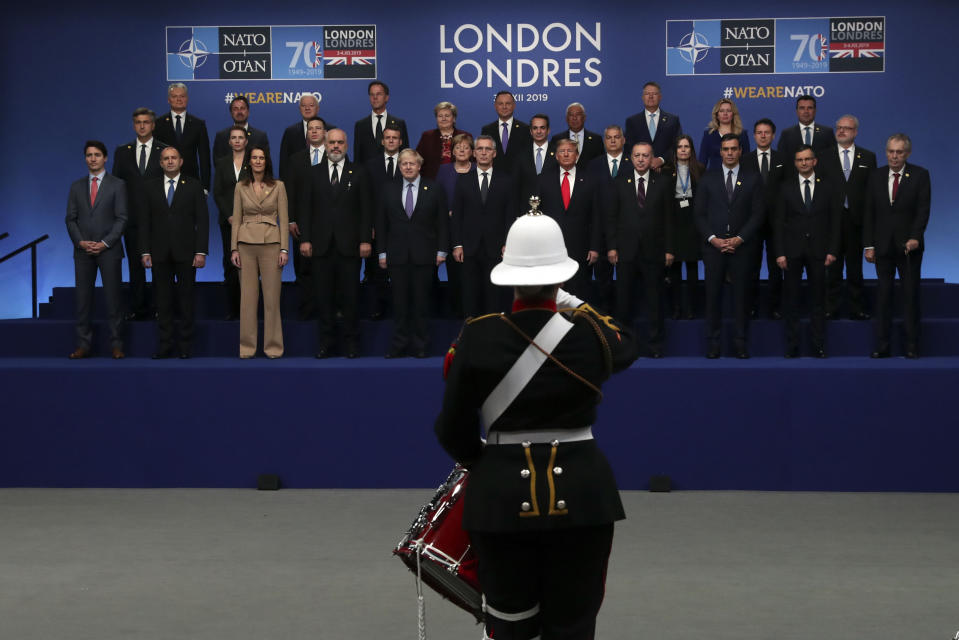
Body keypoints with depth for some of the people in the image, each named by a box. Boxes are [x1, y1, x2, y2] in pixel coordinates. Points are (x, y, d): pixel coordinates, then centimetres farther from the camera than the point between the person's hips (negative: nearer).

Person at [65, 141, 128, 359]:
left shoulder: (117, 185, 3)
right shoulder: (77, 186, 13)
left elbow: (121, 218, -3)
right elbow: (71, 218, 9)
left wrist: (105, 243, -12)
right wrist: (80, 242, -7)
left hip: (108, 250, -3)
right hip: (83, 251, 3)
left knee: (112, 297, -2)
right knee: (83, 298, 3)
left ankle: (116, 344, 2)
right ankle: (84, 345, 6)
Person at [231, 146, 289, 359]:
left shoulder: (278, 186, 4)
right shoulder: (241, 187, 8)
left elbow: (284, 219, 2)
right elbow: (236, 220, 7)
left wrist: (284, 249, -6)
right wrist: (234, 249, 0)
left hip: (270, 243, -1)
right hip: (246, 244, 1)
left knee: (272, 296, -1)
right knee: (247, 296, 2)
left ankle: (273, 345, 7)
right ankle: (247, 346, 9)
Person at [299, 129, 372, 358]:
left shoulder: (358, 173, 6)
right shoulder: (314, 173, 10)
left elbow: (366, 208, 2)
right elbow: (305, 208, 7)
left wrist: (365, 240, -6)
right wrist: (305, 239, -2)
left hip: (349, 245, -1)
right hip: (322, 244, 1)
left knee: (350, 295, 1)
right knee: (324, 295, 3)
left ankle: (351, 342, 9)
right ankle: (326, 341, 11)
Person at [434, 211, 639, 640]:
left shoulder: (478, 337, -9)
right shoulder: (591, 333, -8)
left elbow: (453, 430, -2)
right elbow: (626, 346, 18)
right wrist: (586, 310, 33)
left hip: (502, 491, 0)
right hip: (579, 490, 0)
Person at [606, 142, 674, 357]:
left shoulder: (663, 183, 5)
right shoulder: (620, 182, 7)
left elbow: (668, 217, 3)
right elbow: (611, 216, 6)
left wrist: (669, 249, -2)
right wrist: (611, 246, -2)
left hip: (653, 251, -1)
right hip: (626, 250, 1)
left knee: (654, 299, 3)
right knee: (623, 298, 4)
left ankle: (655, 345, 10)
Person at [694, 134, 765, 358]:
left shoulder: (752, 180, 8)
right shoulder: (708, 179, 10)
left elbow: (758, 214, 2)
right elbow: (700, 214, 6)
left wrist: (739, 239, -9)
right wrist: (713, 238, -8)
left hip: (741, 247, 0)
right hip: (713, 246, 0)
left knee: (741, 294, 0)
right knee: (713, 294, -1)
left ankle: (740, 342, 5)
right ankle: (712, 342, 4)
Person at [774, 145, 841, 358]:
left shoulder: (827, 188, 7)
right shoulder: (786, 188, 6)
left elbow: (834, 221, 6)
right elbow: (779, 222, 3)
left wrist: (832, 250, -3)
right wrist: (780, 253, -5)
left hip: (818, 251, 0)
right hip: (793, 251, 0)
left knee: (818, 299, 2)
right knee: (792, 299, 2)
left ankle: (818, 346, 6)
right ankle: (792, 346, 6)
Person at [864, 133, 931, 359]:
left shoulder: (919, 175, 0)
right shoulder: (876, 177, 8)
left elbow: (923, 209, -6)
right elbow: (869, 213, 7)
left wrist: (915, 237, -19)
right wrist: (868, 245, 1)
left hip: (909, 245, -2)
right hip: (883, 246, 2)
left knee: (910, 294, 1)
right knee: (883, 293, 2)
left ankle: (912, 346, 6)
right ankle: (882, 346, 4)